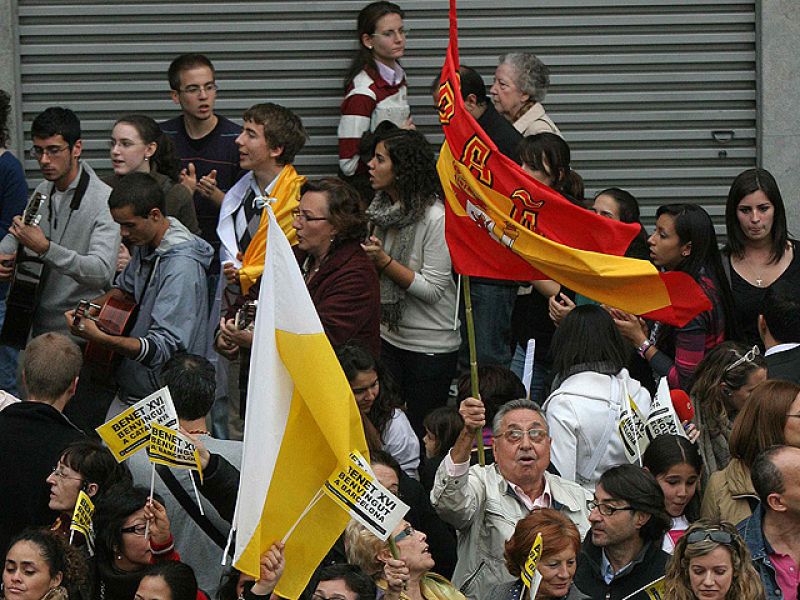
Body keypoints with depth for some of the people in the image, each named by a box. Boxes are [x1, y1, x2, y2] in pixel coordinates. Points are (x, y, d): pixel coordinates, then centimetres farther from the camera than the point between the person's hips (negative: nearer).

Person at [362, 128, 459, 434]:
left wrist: (383, 261, -23)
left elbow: (432, 289, -20)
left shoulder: (436, 218, -19)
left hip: (430, 344, -7)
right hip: (389, 336, 7)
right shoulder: (382, 208, 5)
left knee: (422, 432, 2)